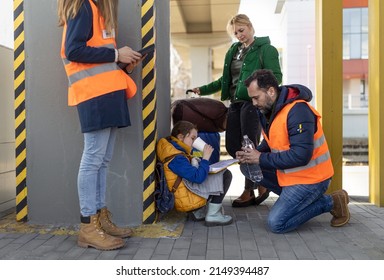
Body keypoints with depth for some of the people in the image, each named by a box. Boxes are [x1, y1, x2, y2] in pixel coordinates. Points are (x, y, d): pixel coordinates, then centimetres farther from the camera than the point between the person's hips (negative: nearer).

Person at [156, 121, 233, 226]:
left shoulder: (173, 150, 10)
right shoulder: (176, 158, -22)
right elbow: (198, 177, -27)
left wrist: (194, 161, 4)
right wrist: (205, 158, -15)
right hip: (185, 201, -11)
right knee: (225, 175, -11)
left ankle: (198, 212, 16)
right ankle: (213, 216, -7)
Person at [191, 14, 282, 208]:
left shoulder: (266, 49, 0)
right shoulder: (233, 51, 20)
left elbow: (276, 76, -10)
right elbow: (224, 80, 25)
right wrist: (203, 90, 19)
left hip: (253, 102, -7)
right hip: (235, 103, 7)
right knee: (233, 147, 3)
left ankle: (249, 191, 10)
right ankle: (261, 182, 17)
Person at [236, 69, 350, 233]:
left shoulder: (297, 110, -25)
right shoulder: (268, 110, 3)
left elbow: (301, 155, -30)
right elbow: (271, 143, 14)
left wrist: (261, 159, -22)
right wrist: (253, 154, -8)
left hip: (310, 178, -9)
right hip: (289, 174, 9)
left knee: (276, 224, -11)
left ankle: (331, 202, 3)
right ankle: (293, 197, 7)